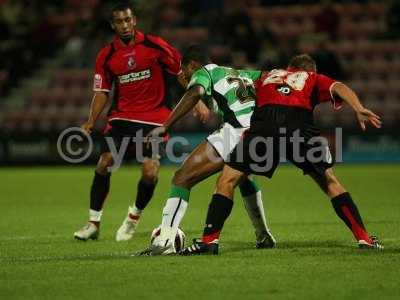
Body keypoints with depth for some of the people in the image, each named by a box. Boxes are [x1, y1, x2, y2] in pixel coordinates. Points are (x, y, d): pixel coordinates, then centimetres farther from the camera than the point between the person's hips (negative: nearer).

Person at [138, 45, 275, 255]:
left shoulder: (203, 72, 10)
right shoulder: (239, 73, 32)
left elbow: (195, 92, -12)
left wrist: (165, 127, -17)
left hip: (236, 131, -7)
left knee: (182, 178, -4)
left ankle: (165, 240, -18)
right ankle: (263, 237, 39)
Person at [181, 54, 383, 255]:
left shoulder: (267, 76, 39)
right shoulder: (314, 79, 32)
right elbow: (338, 87, 14)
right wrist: (359, 109, 0)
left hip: (264, 122, 0)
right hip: (300, 123, 0)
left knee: (227, 181, 9)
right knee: (330, 183, 16)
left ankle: (209, 240, 0)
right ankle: (364, 238, 13)